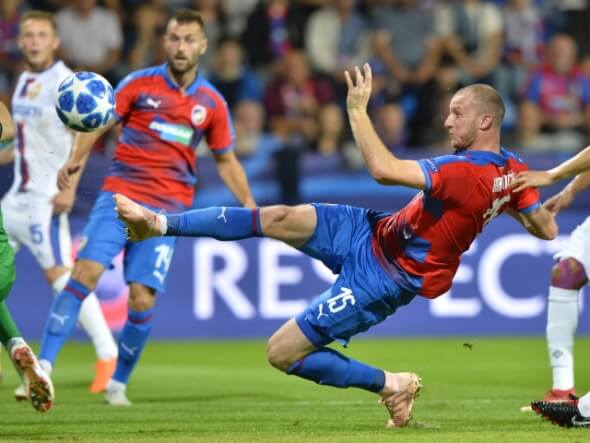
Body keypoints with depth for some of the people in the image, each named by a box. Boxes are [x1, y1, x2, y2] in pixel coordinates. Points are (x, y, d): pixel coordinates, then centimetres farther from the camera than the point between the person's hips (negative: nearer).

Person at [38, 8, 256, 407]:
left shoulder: (212, 103, 8)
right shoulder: (140, 84, 2)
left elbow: (226, 160, 17)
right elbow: (99, 124, 1)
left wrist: (249, 204, 5)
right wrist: (74, 162, -16)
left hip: (167, 209, 1)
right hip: (120, 194, -1)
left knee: (142, 299, -7)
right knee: (86, 272, -18)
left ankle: (119, 382, 14)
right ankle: (43, 366, -16)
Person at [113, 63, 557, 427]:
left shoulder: (467, 172, -31)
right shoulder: (511, 168, -2)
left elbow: (383, 169, -37)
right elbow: (547, 229, 8)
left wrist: (358, 110, -28)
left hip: (383, 277, -9)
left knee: (282, 352, -8)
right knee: (281, 218, -9)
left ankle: (390, 384, 9)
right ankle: (160, 223, -7)